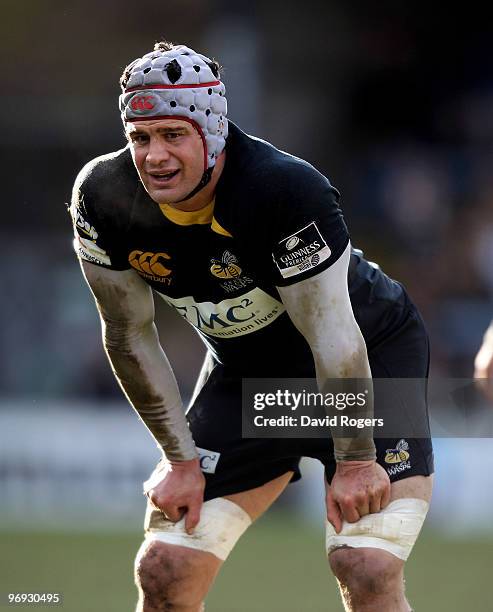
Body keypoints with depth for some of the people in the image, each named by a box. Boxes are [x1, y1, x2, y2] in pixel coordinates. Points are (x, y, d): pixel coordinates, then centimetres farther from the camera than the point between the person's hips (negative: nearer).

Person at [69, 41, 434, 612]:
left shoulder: (287, 188, -33)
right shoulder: (102, 196, -19)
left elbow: (332, 338, -26)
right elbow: (130, 335, -6)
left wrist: (355, 460, -20)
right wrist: (181, 459, -5)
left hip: (372, 356, -5)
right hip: (244, 369, 5)